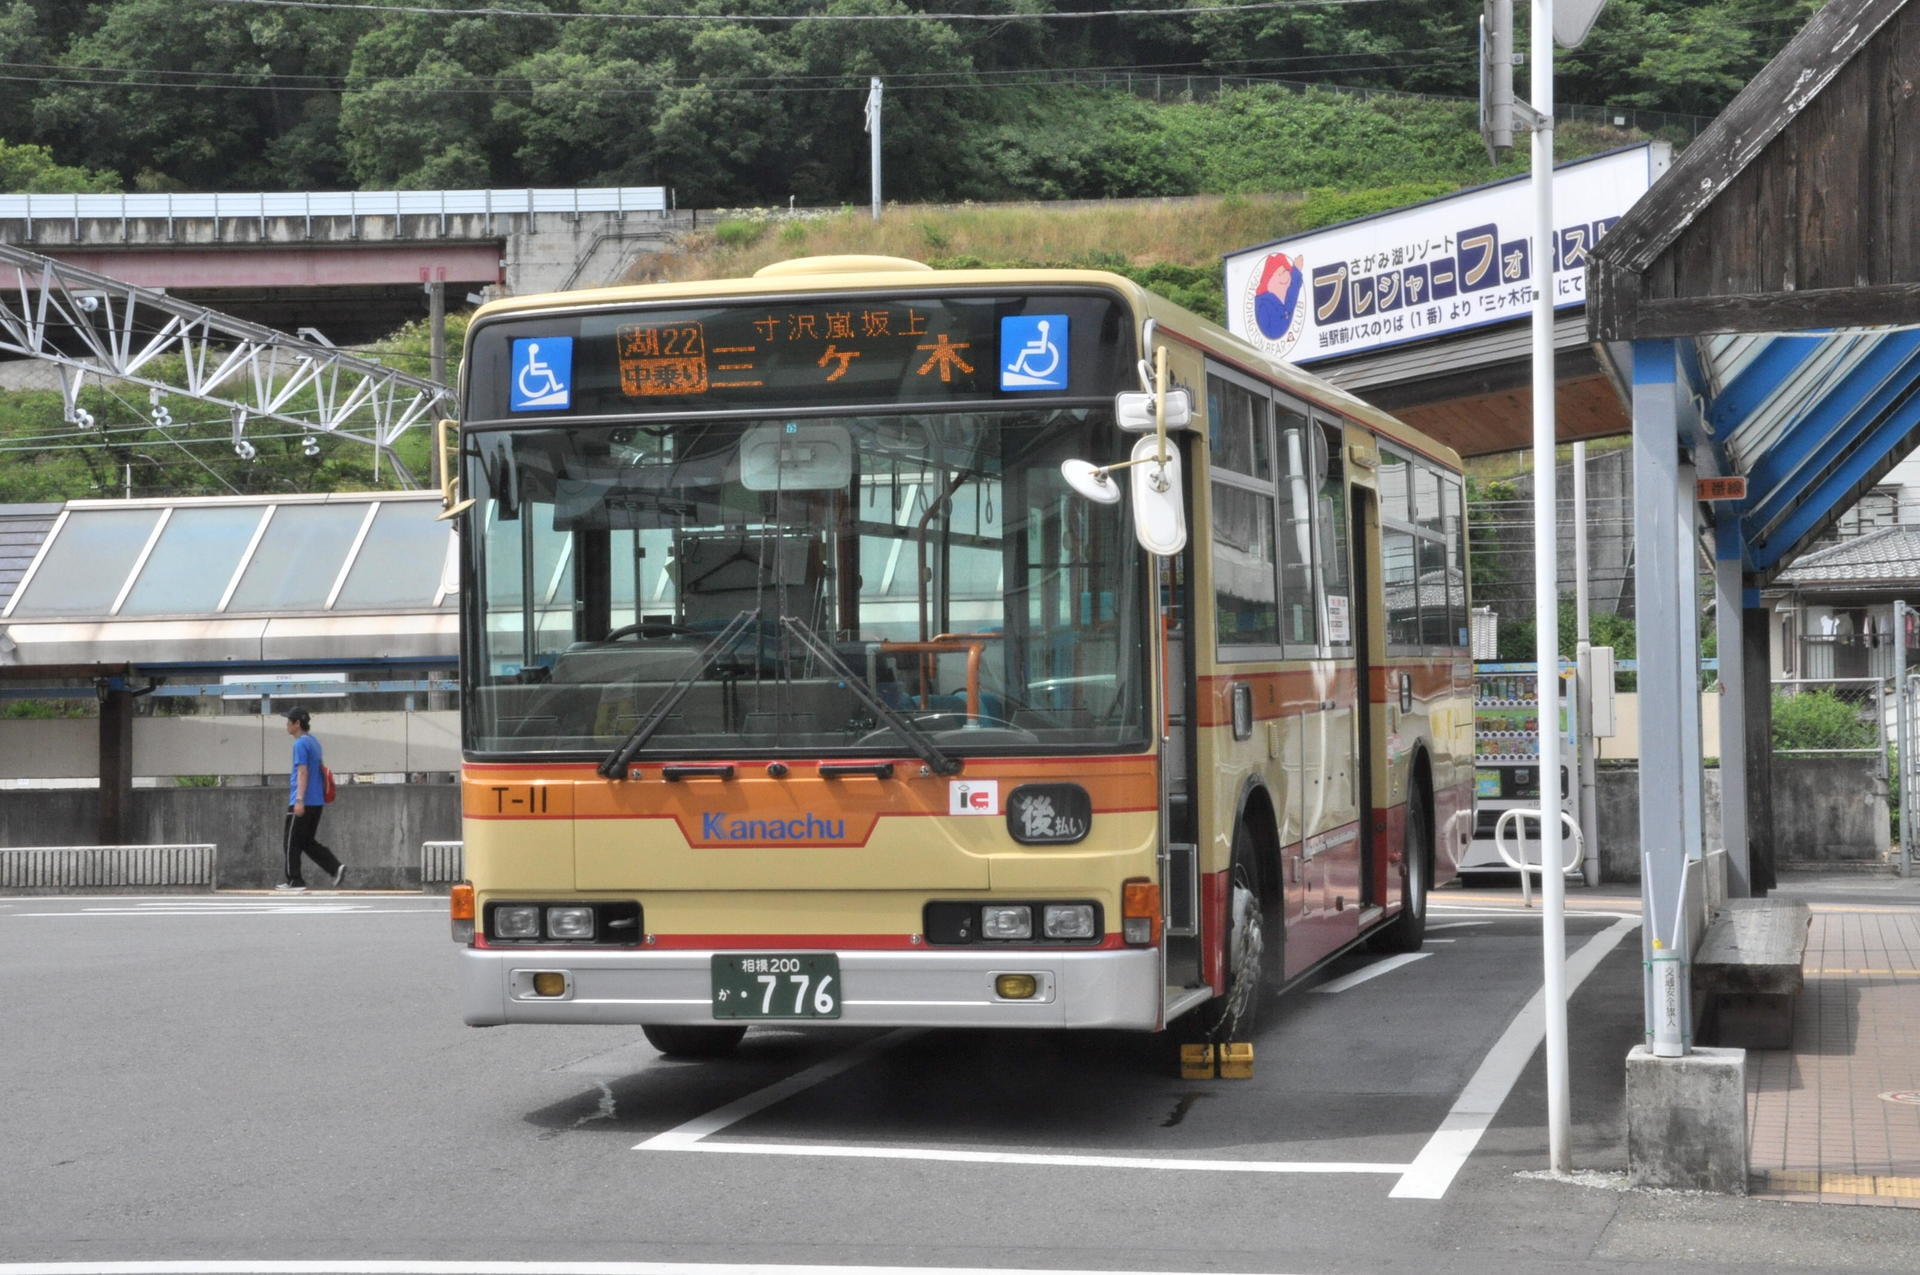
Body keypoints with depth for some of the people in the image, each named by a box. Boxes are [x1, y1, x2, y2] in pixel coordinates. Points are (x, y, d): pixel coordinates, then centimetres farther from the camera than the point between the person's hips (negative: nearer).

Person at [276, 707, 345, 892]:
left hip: (302, 803, -9)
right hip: (317, 801, 9)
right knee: (308, 842, 13)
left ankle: (294, 880, 3)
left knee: (292, 843, 0)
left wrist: (299, 800, -24)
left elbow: (303, 773, -20)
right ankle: (336, 867, -1)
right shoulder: (313, 742, 16)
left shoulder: (301, 744, -12)